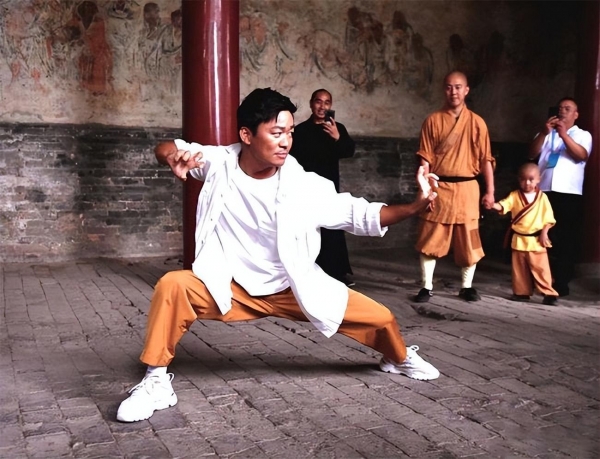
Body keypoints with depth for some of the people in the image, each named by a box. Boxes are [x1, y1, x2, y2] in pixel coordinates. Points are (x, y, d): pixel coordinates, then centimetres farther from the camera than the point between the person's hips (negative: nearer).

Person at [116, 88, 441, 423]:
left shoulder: (306, 186, -20)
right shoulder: (219, 163, -15)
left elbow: (360, 214, -15)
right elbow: (167, 149, -2)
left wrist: (414, 207, -30)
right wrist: (174, 157, -27)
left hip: (293, 288, 1)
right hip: (232, 286, 0)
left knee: (379, 317, -2)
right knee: (172, 287, -28)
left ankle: (400, 359, 37)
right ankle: (157, 382, -7)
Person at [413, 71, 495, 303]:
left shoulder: (477, 122, 6)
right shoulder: (433, 120, 2)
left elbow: (486, 159, 5)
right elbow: (425, 159, -2)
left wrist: (490, 191, -1)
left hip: (467, 189, 1)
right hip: (439, 188, -1)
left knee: (469, 240, 7)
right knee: (430, 240, 1)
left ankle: (467, 286, 21)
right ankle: (427, 287, 12)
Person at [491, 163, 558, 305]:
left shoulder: (542, 197, -1)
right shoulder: (514, 195, 0)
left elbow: (548, 217, 0)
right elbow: (504, 205, -17)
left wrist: (544, 232, -10)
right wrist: (494, 205, -38)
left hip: (536, 239, -2)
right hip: (519, 239, 2)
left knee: (540, 268, -2)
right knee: (519, 268, 9)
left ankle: (549, 293, 6)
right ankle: (522, 292, 20)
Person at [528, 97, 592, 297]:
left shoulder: (583, 135, 13)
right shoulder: (547, 134, 20)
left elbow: (582, 155, -8)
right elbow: (532, 154, 5)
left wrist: (564, 135, -18)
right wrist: (544, 133, -9)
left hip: (569, 194, -2)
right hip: (545, 191, 2)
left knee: (567, 239, -1)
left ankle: (561, 282, 5)